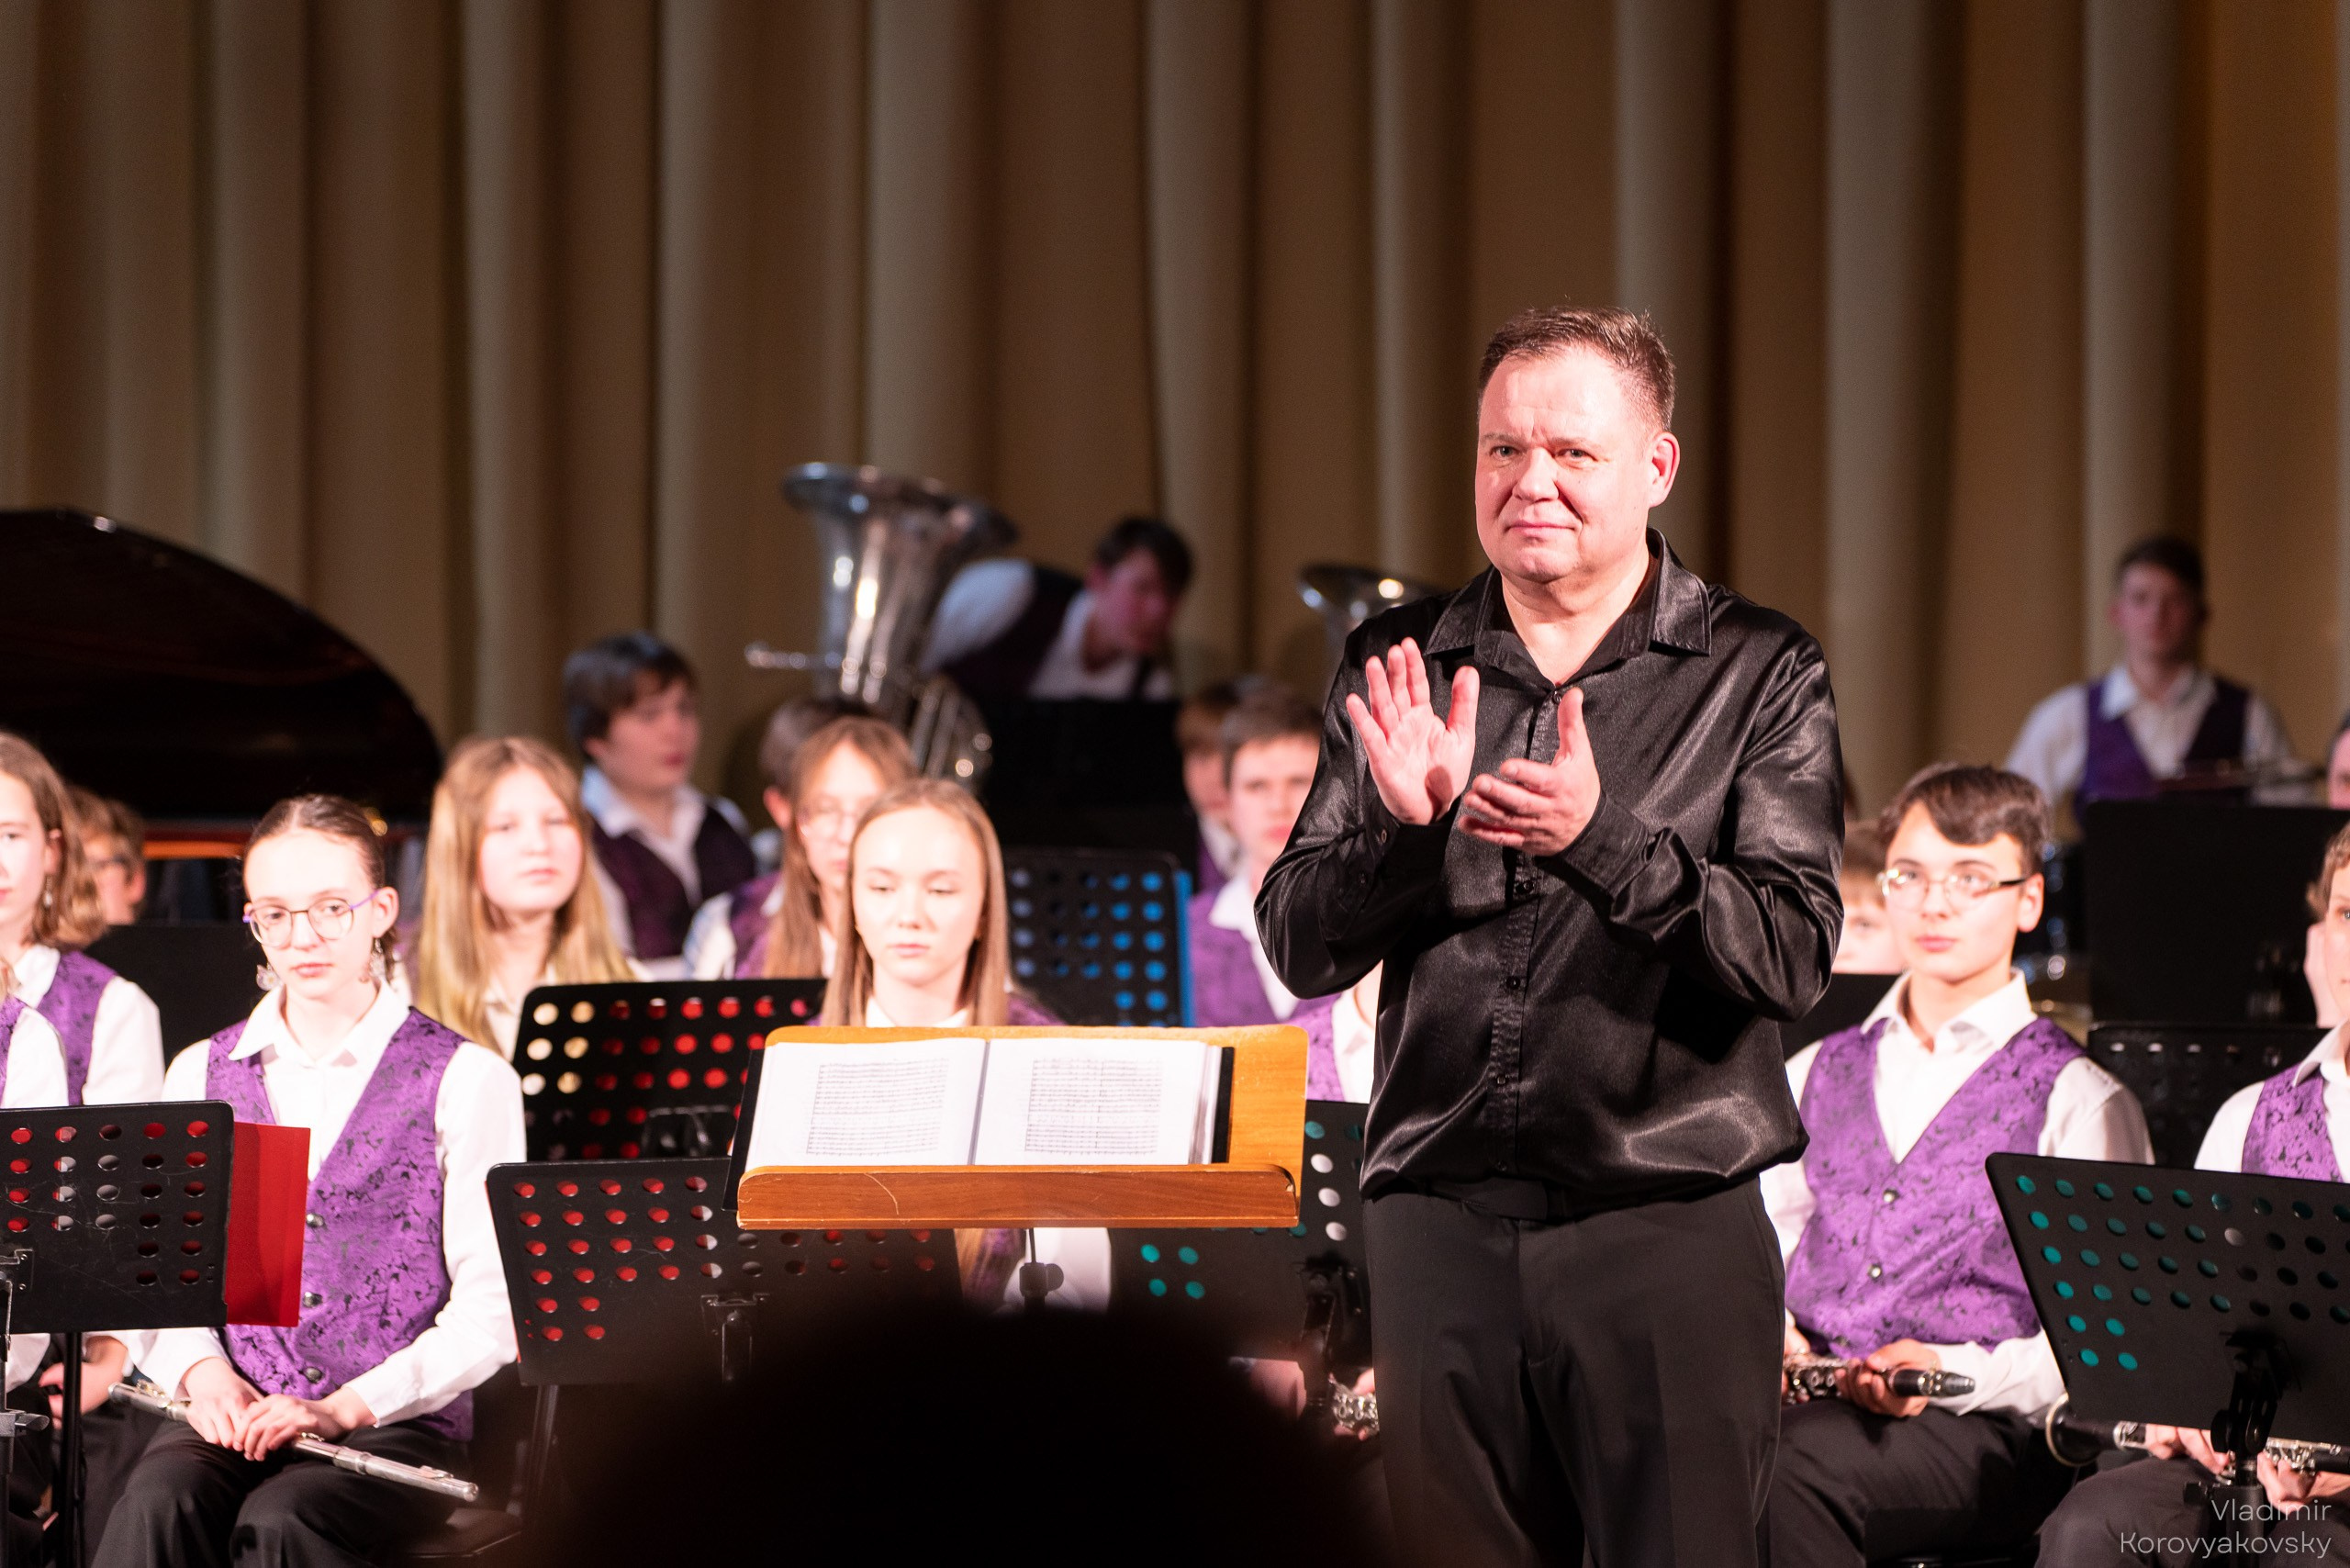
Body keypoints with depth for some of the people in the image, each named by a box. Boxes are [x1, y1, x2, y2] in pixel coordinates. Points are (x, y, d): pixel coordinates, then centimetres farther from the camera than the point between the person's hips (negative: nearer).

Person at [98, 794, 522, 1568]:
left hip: (401, 1422, -3)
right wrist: (200, 1372, -11)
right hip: (233, 1416, 3)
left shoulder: (467, 1081, 3)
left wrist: (346, 1406, -15)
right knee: (158, 1503, -32)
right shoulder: (199, 1075, 16)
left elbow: (490, 1311, -3)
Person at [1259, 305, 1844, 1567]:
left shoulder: (1756, 674, 1)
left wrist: (1603, 837, -24)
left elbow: (1793, 956, -10)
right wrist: (1404, 825, -16)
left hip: (1670, 1215, -3)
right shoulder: (1396, 668, 9)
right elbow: (1296, 951, 4)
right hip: (1438, 1215, 3)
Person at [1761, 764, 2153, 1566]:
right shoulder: (1814, 1075, 25)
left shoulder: (2080, 1102, 9)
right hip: (1805, 1396, 4)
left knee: (1792, 1467, -38)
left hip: (1983, 1432, -3)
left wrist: (1960, 1373, -16)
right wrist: (1768, 1328, -2)